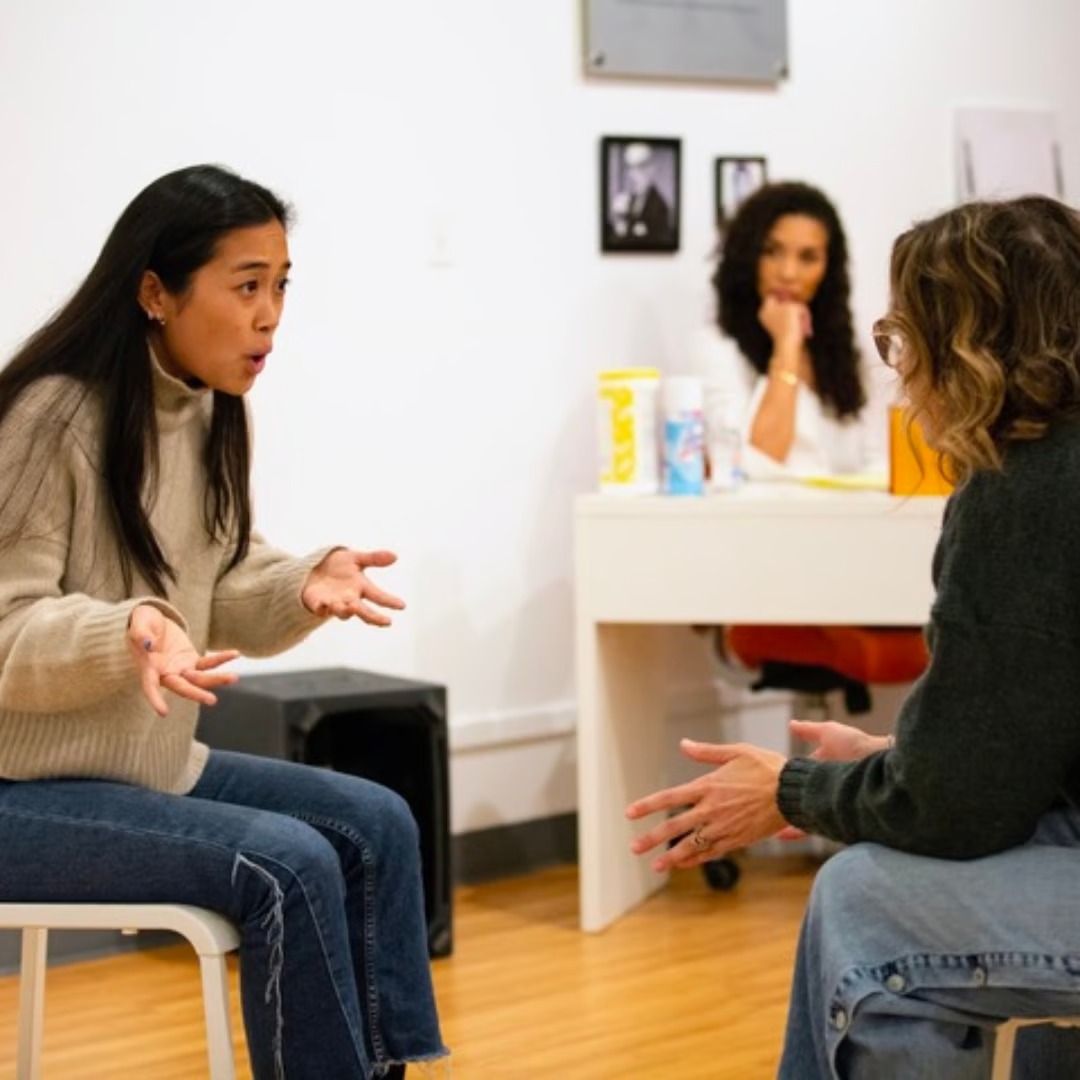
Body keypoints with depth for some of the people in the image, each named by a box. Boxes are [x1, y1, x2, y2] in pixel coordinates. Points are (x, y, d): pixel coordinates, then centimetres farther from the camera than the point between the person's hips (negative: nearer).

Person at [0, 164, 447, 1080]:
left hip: (154, 765, 8)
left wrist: (309, 584, -14)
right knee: (288, 865, -23)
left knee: (375, 823, -2)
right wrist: (130, 633, -38)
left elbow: (224, 603, 8)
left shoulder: (211, 414, 6)